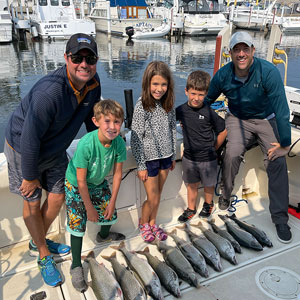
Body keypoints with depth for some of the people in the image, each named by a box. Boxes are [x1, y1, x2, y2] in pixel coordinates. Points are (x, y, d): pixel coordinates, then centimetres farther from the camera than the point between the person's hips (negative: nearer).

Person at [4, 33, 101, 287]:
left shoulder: (93, 84, -14)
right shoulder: (49, 92, -38)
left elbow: (92, 119, 4)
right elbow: (30, 139, -30)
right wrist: (30, 176, -20)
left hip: (54, 150, 7)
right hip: (24, 149, -7)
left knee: (58, 196, 14)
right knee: (33, 202, 5)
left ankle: (38, 243, 40)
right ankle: (44, 256, 28)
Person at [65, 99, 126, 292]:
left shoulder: (119, 143, -24)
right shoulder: (86, 144, -38)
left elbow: (117, 173, -10)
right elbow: (81, 180, -27)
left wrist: (112, 201, -6)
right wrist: (89, 207, -17)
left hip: (99, 183, 5)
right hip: (76, 186, -4)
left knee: (110, 214, 13)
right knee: (78, 223, -5)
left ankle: (104, 235, 50)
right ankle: (76, 266, 15)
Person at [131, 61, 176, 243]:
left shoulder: (169, 104, -2)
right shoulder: (142, 106, -18)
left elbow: (173, 131, 8)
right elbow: (136, 138, -15)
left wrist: (173, 156, 12)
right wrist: (141, 166, -13)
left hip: (165, 156, 5)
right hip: (149, 158, -5)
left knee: (158, 195, 18)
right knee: (153, 199, 6)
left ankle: (153, 223, 41)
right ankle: (143, 223, 35)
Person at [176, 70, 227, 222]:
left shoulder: (209, 112, -17)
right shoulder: (181, 110, -8)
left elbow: (223, 130, -7)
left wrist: (213, 148, 0)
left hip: (207, 158, -2)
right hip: (189, 157, 3)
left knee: (208, 184, 18)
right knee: (191, 184, 18)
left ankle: (208, 204, 44)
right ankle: (191, 209, 37)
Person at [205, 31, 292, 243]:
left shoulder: (268, 72, -27)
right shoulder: (223, 75, -17)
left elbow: (281, 108, -25)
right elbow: (206, 100, 0)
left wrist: (284, 142, -25)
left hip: (266, 120, -1)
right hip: (238, 120, 1)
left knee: (277, 163, -13)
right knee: (232, 154, -23)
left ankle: (280, 218, 1)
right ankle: (226, 195, 6)